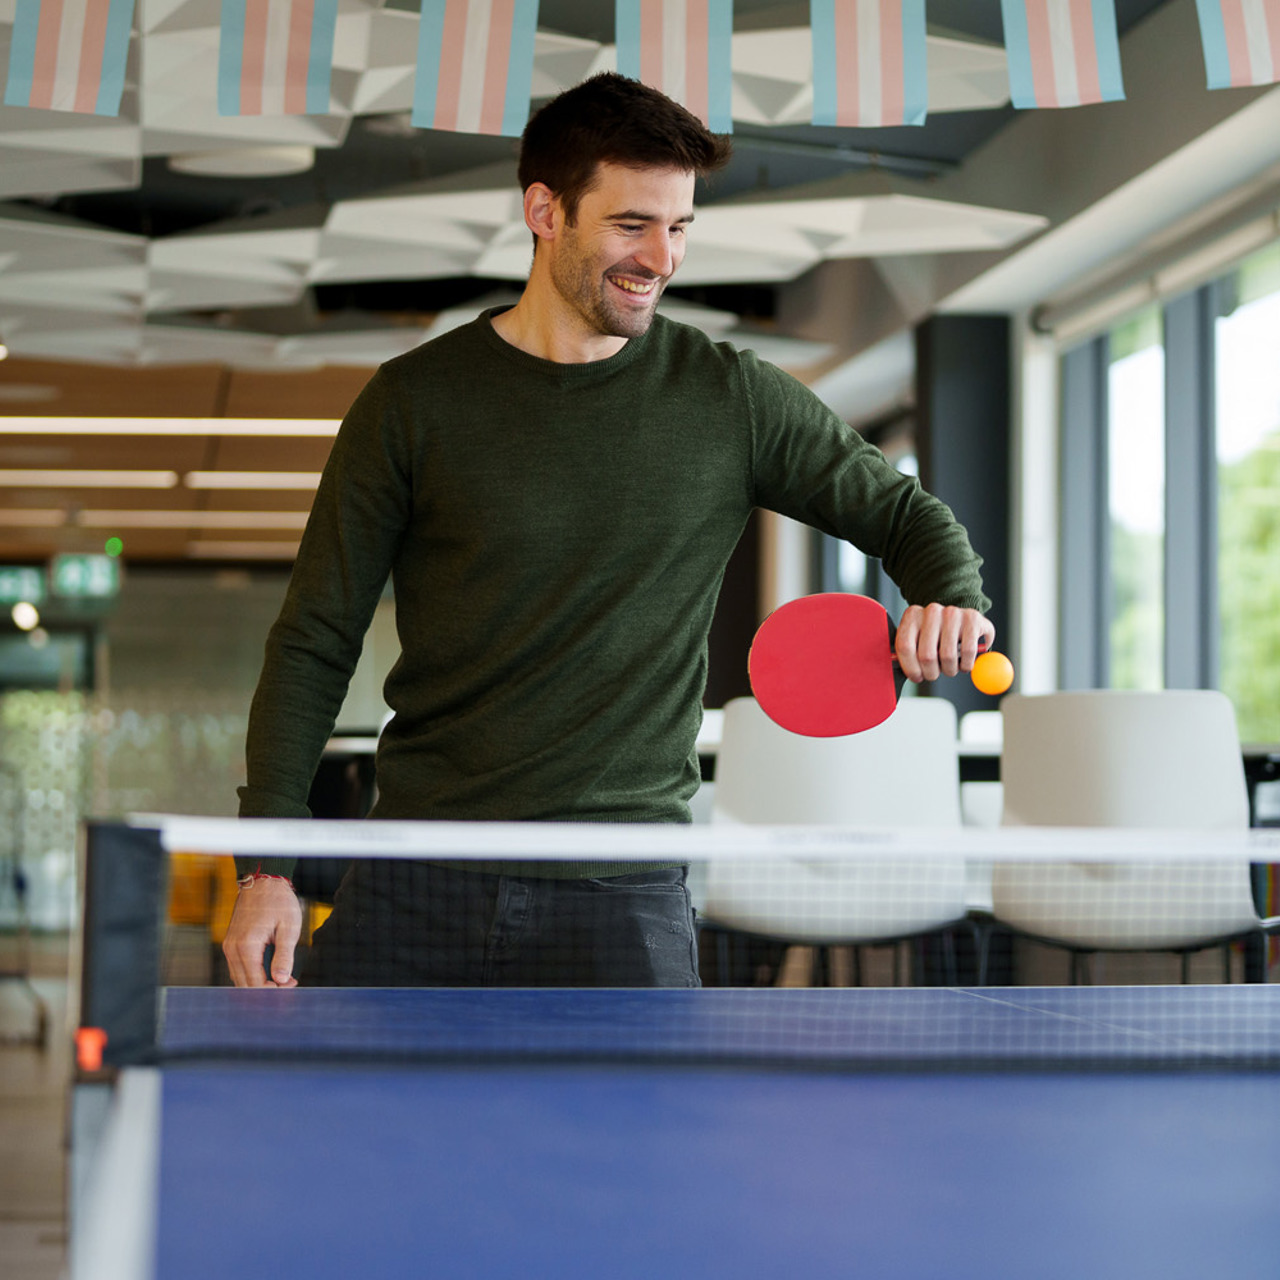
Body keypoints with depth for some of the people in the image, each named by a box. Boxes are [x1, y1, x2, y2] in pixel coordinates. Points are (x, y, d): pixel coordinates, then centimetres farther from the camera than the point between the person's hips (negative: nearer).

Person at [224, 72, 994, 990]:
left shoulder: (734, 401, 3)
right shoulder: (414, 403, 1)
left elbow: (905, 515, 13)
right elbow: (315, 643, 3)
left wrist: (954, 602, -11)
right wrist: (267, 868, -5)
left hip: (620, 897, 0)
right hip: (415, 886, 1)